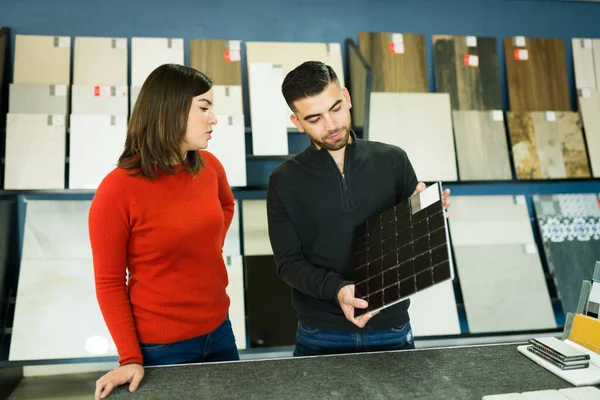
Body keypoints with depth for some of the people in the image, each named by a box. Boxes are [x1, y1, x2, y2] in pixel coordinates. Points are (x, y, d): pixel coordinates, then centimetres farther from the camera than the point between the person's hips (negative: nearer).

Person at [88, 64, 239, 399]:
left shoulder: (209, 166, -4)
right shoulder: (117, 190, -20)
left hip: (219, 330, 6)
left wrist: (213, 250, 6)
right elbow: (109, 283, -13)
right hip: (160, 346, -5)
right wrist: (130, 358, -14)